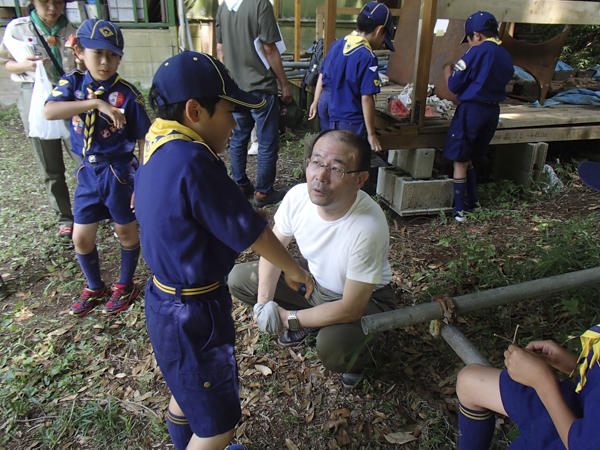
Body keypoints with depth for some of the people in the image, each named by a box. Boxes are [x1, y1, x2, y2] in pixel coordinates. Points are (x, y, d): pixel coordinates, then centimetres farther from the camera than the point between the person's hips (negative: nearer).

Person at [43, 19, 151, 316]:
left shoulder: (127, 94, -12)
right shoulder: (73, 83, -3)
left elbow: (143, 141, -8)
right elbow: (49, 111, -23)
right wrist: (96, 103, -35)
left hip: (120, 173, -3)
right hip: (88, 172, 4)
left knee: (126, 231, 12)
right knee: (81, 238, 11)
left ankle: (125, 286, 35)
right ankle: (94, 288, 35)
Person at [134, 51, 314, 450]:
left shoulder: (156, 150, 0)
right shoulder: (192, 161, -29)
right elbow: (249, 229, -21)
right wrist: (293, 269, -5)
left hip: (166, 297, 10)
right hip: (193, 314, -10)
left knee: (186, 392, 33)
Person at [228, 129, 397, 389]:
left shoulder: (369, 228, -37)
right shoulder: (298, 196, -22)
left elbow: (350, 309, -31)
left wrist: (287, 319, -24)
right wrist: (264, 301, -16)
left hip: (364, 298, -5)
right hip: (313, 277, 6)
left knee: (332, 348, -35)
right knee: (238, 278, -3)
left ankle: (357, 356, 4)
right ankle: (308, 320, 14)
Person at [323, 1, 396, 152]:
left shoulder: (337, 44, 5)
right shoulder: (367, 57, -18)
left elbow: (322, 77, 14)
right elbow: (366, 98, -20)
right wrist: (371, 134, -15)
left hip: (333, 119, 8)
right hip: (353, 124, -8)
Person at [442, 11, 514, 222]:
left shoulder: (477, 52, -12)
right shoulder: (506, 56, 9)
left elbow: (454, 85, -10)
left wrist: (448, 70, 11)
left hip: (471, 110, -7)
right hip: (493, 111, 7)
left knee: (460, 162, 2)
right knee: (468, 159, 21)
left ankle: (459, 211, 4)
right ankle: (473, 202, 27)